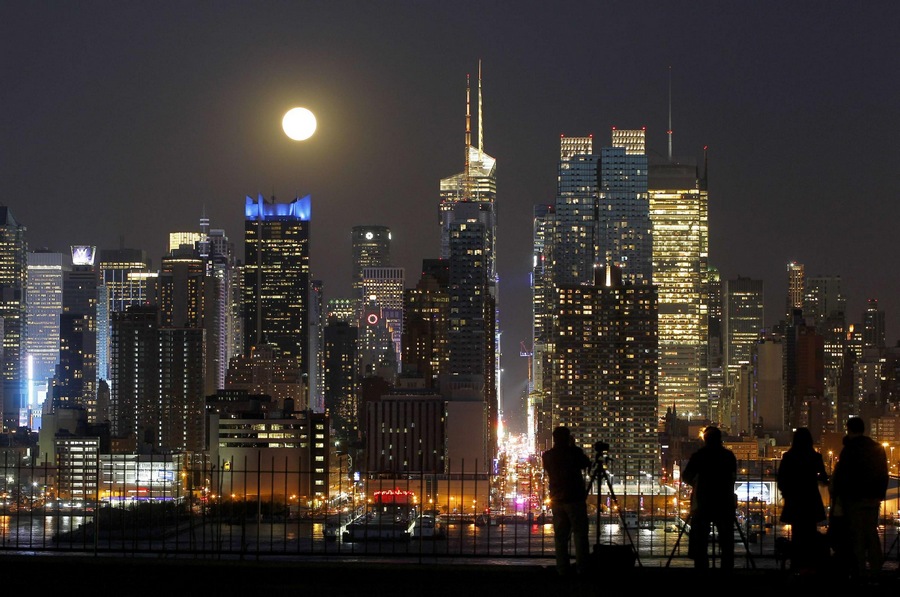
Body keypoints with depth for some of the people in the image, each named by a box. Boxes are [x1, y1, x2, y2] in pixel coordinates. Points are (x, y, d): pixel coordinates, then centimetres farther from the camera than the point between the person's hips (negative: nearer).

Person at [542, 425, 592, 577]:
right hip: (575, 499, -4)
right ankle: (582, 567, -8)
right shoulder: (574, 452, -8)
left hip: (556, 500, 4)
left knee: (560, 535, 6)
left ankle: (563, 569, 3)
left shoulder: (547, 456, 4)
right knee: (580, 533, -2)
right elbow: (587, 464, 8)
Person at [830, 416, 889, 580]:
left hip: (855, 498, -6)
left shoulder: (849, 449, -11)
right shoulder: (878, 448, 8)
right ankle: (876, 566, 14)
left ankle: (859, 568, -1)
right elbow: (884, 474, 13)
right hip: (873, 497, 6)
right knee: (872, 532, 13)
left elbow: (840, 476, -12)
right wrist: (880, 494, 19)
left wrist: (836, 498, -5)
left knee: (857, 534, -1)